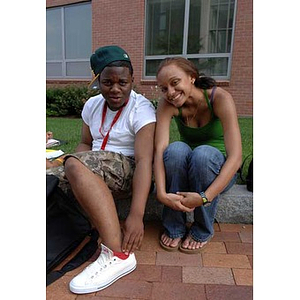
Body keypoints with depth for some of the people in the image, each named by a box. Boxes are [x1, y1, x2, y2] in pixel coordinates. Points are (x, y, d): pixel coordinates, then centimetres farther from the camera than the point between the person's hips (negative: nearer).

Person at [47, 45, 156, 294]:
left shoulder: (141, 109, -12)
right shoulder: (92, 105, 9)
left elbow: (144, 160, -23)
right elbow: (86, 144, 14)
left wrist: (136, 215, -34)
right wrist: (72, 167, -10)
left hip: (128, 171, -8)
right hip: (96, 176, 8)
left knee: (76, 165, -30)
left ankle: (117, 254, -33)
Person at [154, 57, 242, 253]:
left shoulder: (220, 98, -21)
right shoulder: (167, 104, -13)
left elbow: (236, 157, -29)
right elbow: (159, 150, -25)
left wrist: (204, 197, -37)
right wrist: (162, 193, -39)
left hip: (219, 172, -1)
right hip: (183, 169, 2)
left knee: (204, 153, -34)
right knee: (176, 149, -31)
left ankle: (203, 231, -11)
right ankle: (174, 228, -13)